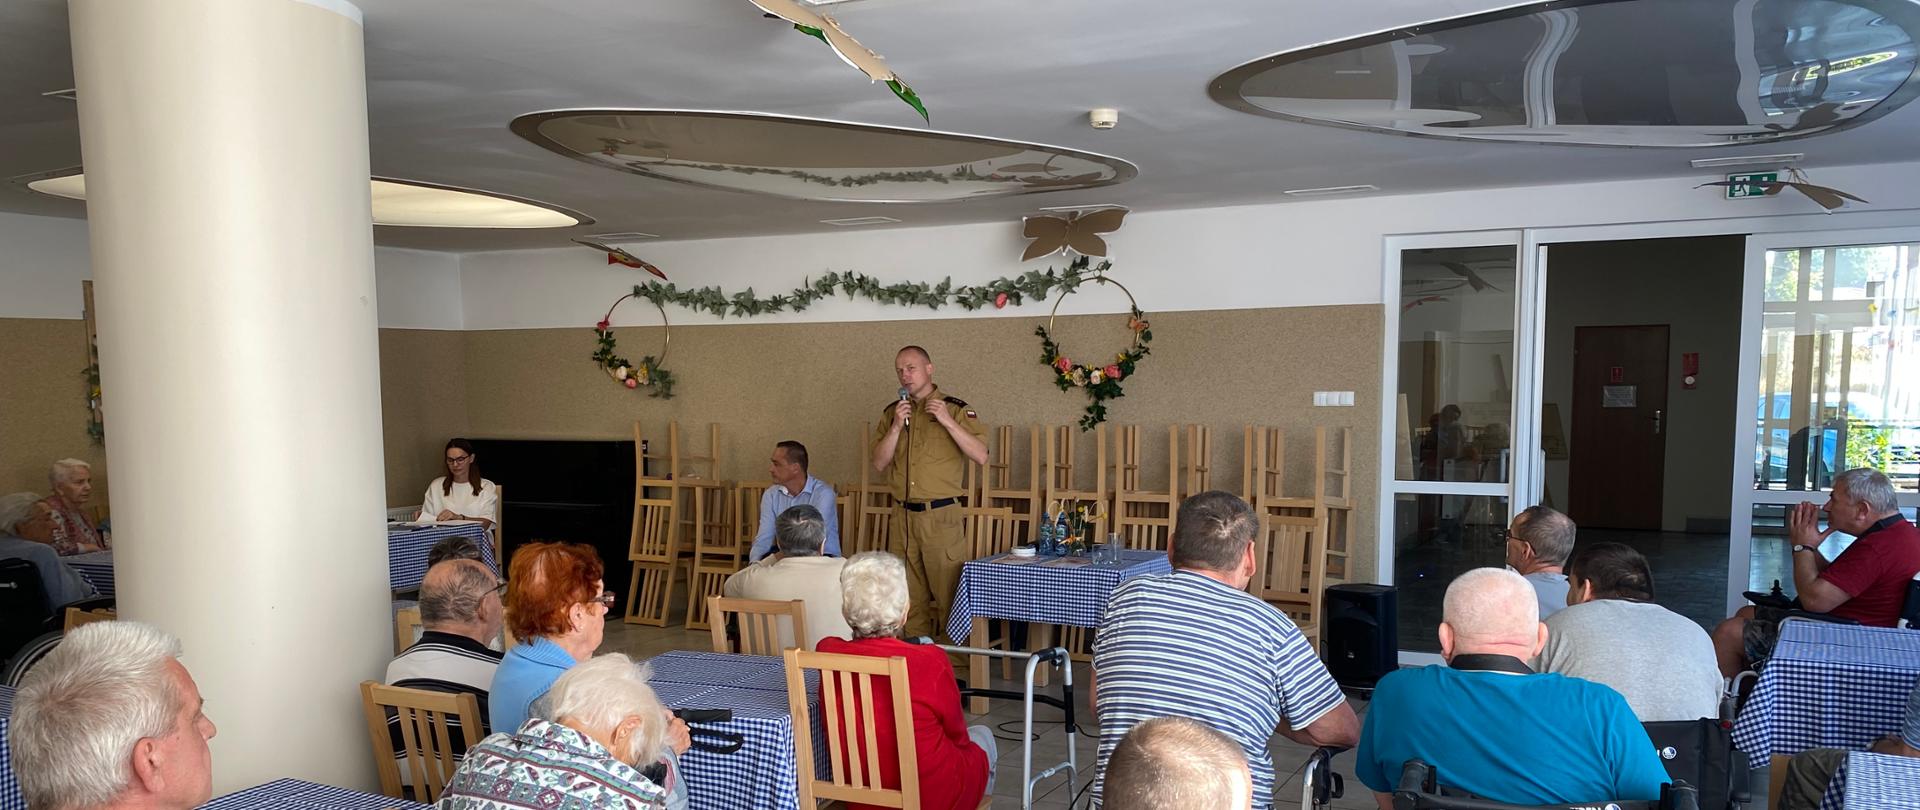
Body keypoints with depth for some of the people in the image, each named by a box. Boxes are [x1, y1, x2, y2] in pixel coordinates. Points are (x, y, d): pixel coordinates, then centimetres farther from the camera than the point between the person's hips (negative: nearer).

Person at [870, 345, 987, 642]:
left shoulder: (955, 409, -2)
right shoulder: (893, 412, 12)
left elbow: (981, 456, -10)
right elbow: (879, 464, 5)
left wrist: (947, 421, -18)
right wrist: (897, 426, -8)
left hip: (941, 517, -4)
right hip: (903, 518, 5)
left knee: (950, 594, -2)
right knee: (910, 597, 11)